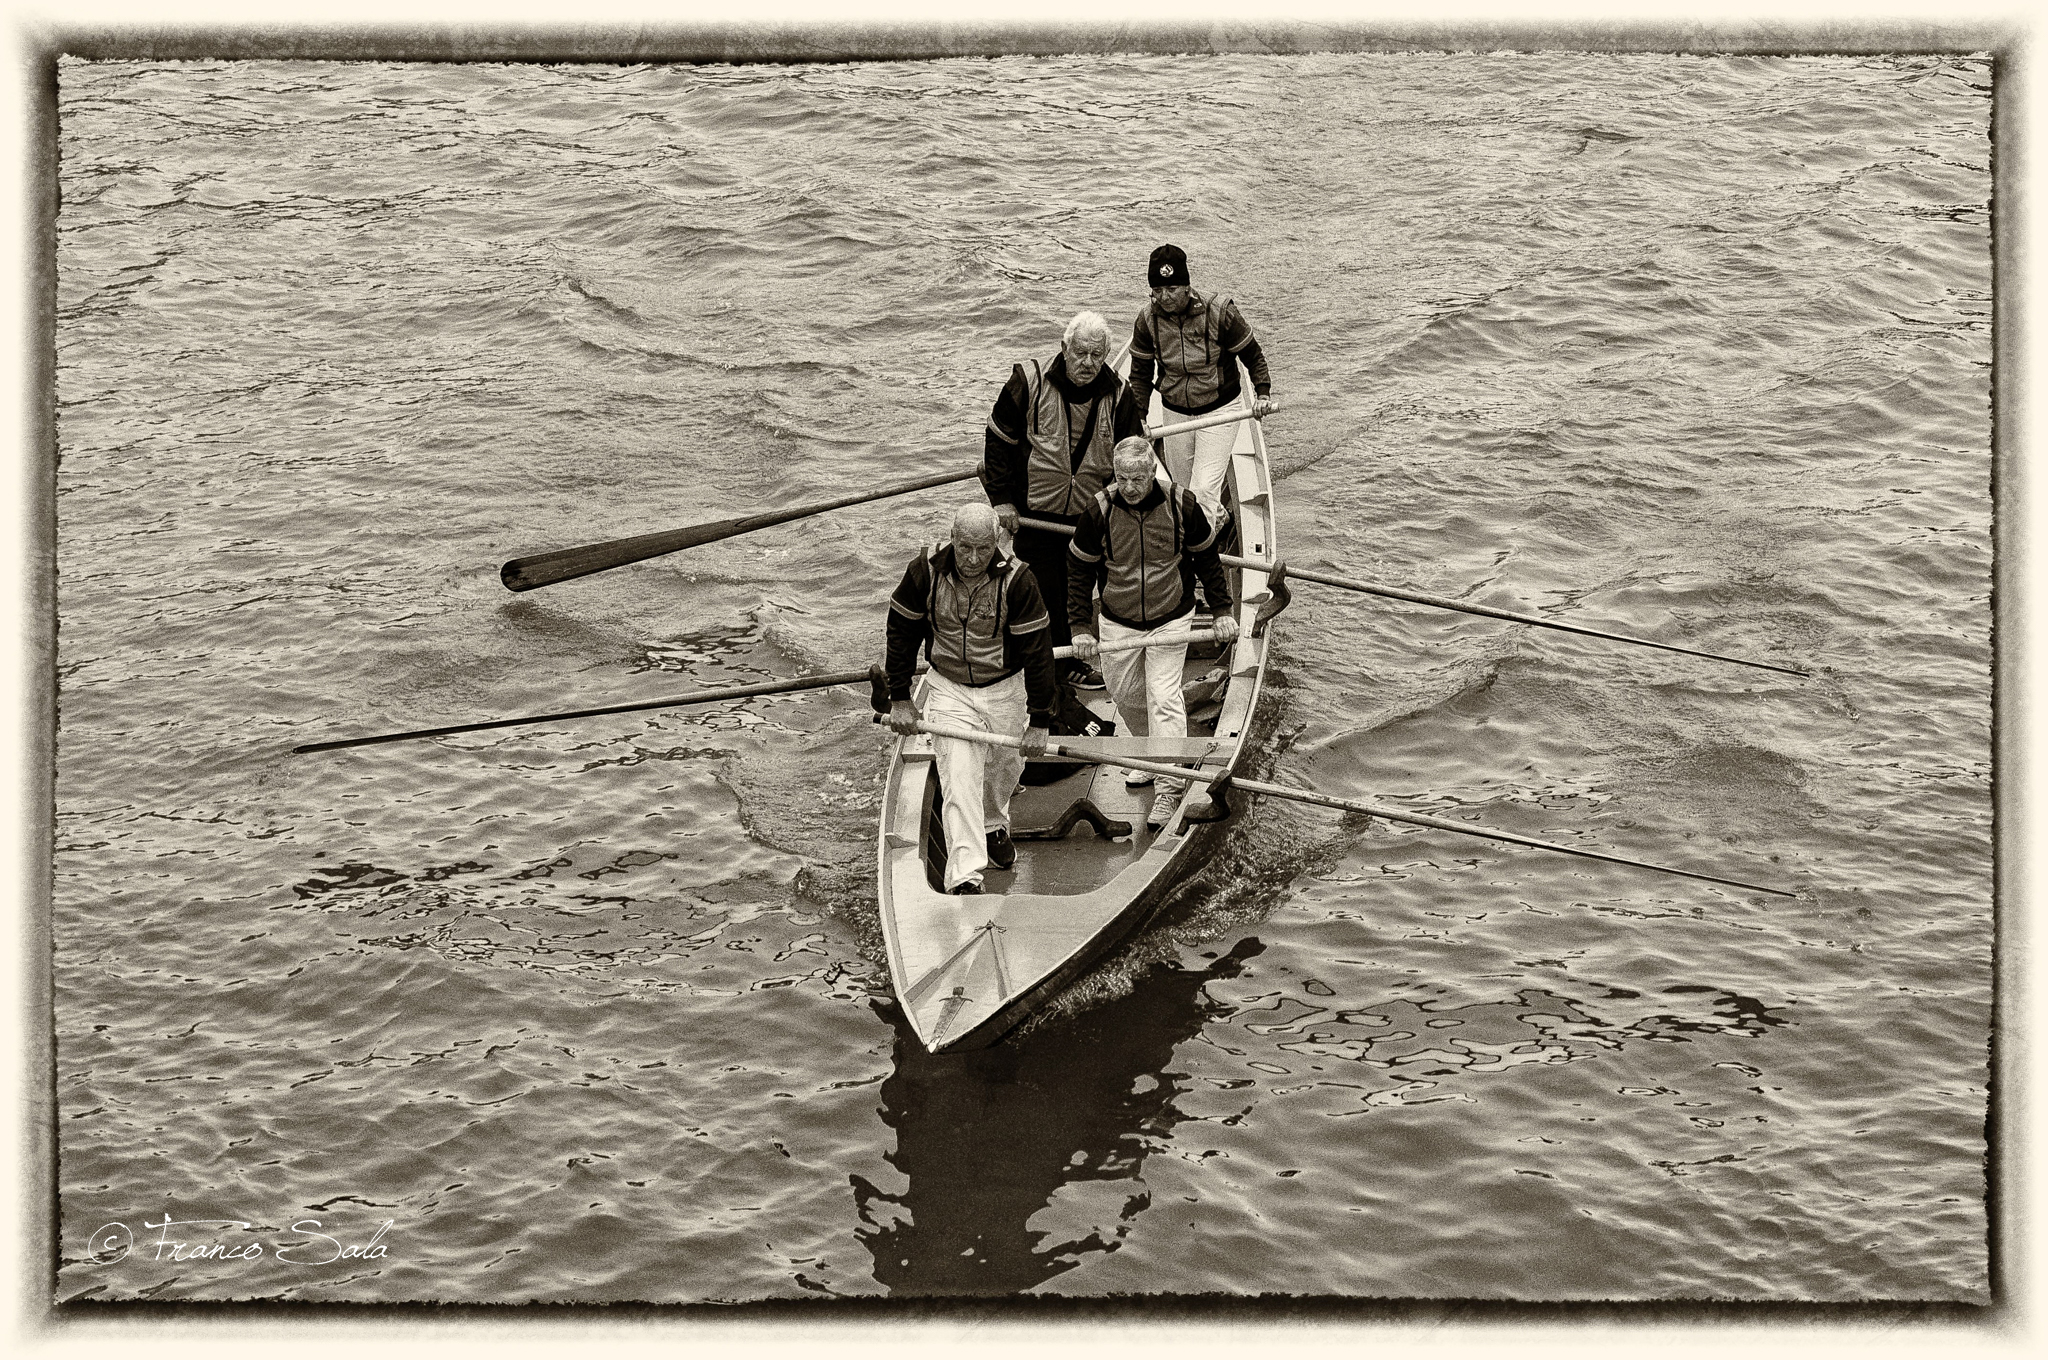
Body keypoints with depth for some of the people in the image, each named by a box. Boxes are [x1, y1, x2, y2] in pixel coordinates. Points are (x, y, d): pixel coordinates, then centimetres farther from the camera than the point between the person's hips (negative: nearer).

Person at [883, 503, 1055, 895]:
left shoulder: (1016, 580, -23)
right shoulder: (925, 571, -18)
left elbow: (1037, 652, -16)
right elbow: (901, 631, -2)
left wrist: (1039, 723, -15)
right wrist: (900, 699, -1)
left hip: (1006, 690, 0)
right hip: (949, 690, 0)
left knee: (1005, 767, 20)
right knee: (959, 778, -13)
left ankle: (994, 826, 54)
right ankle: (964, 878, -18)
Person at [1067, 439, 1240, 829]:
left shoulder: (1181, 505, -17)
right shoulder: (1099, 512, -17)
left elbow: (1207, 559, 0)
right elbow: (1079, 571, -4)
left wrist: (1222, 610, -1)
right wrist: (1081, 627, -9)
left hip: (1171, 617, -2)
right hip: (1118, 624, 2)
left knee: (1163, 698, -9)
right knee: (1125, 693, 15)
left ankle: (1170, 786, -6)